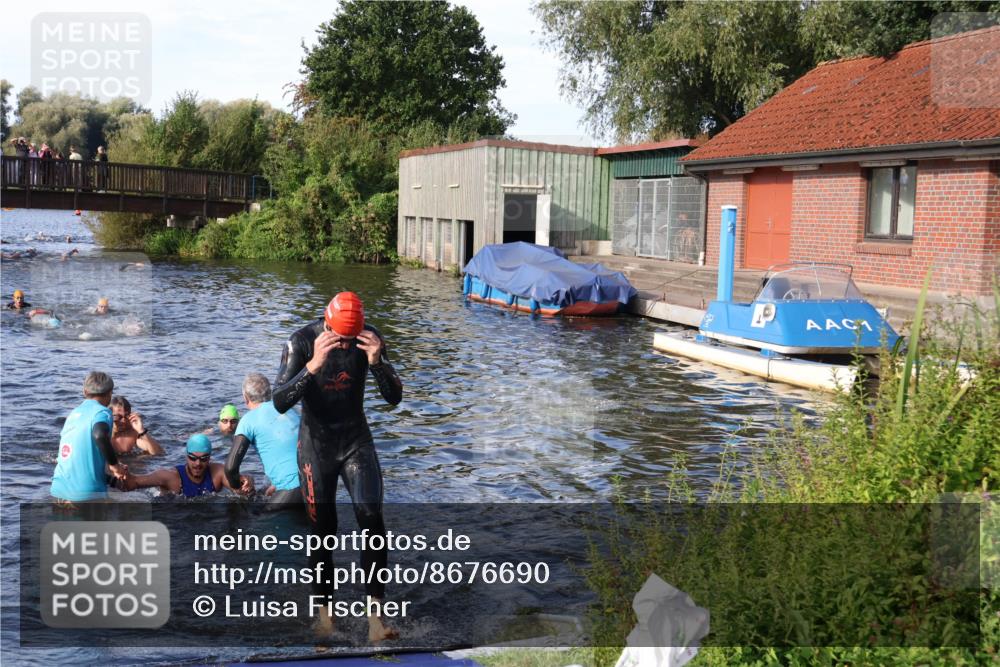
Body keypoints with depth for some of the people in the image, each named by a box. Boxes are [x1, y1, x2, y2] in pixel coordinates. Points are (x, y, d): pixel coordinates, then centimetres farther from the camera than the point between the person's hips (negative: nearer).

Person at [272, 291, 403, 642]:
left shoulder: (369, 338, -11)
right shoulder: (301, 342, -19)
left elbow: (394, 398, -10)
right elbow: (279, 403, -27)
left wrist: (376, 362, -29)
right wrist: (313, 365, -41)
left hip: (357, 440, 1)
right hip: (316, 445, -1)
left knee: (371, 518, -15)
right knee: (323, 530, 4)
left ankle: (375, 617, -12)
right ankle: (324, 612, 23)